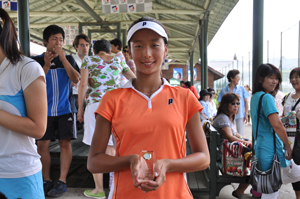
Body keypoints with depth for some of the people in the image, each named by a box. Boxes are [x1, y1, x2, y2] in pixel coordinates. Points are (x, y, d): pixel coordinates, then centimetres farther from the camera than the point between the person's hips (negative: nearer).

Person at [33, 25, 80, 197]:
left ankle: (62, 181, 8)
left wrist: (63, 58, -14)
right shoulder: (37, 60, 4)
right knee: (42, 144, 2)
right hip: (44, 110, 1)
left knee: (65, 143, -1)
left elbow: (76, 79, -9)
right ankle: (46, 181, 16)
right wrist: (46, 66, -16)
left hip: (65, 109, 0)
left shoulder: (68, 59, 6)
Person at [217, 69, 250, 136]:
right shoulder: (224, 90, 0)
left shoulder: (242, 88, 3)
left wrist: (246, 114, 0)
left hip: (240, 116, 1)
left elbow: (246, 102, 7)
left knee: (240, 134, 4)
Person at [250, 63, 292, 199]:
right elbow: (276, 124, -23)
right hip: (271, 149, -10)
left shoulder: (255, 97, 14)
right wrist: (288, 146, -12)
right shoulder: (267, 97, -15)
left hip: (260, 146, 10)